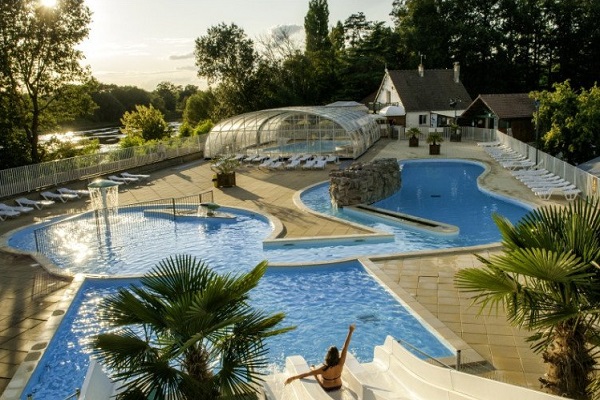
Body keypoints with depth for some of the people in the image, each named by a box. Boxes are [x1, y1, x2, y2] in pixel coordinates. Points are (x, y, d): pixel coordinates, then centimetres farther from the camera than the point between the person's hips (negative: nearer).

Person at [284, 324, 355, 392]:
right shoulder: (340, 364, -33)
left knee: (312, 367, 22)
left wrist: (292, 378, -33)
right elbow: (345, 347, -30)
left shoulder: (324, 369, -40)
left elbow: (307, 374, -38)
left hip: (326, 388, -3)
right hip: (338, 386, 3)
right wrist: (350, 332, -27)